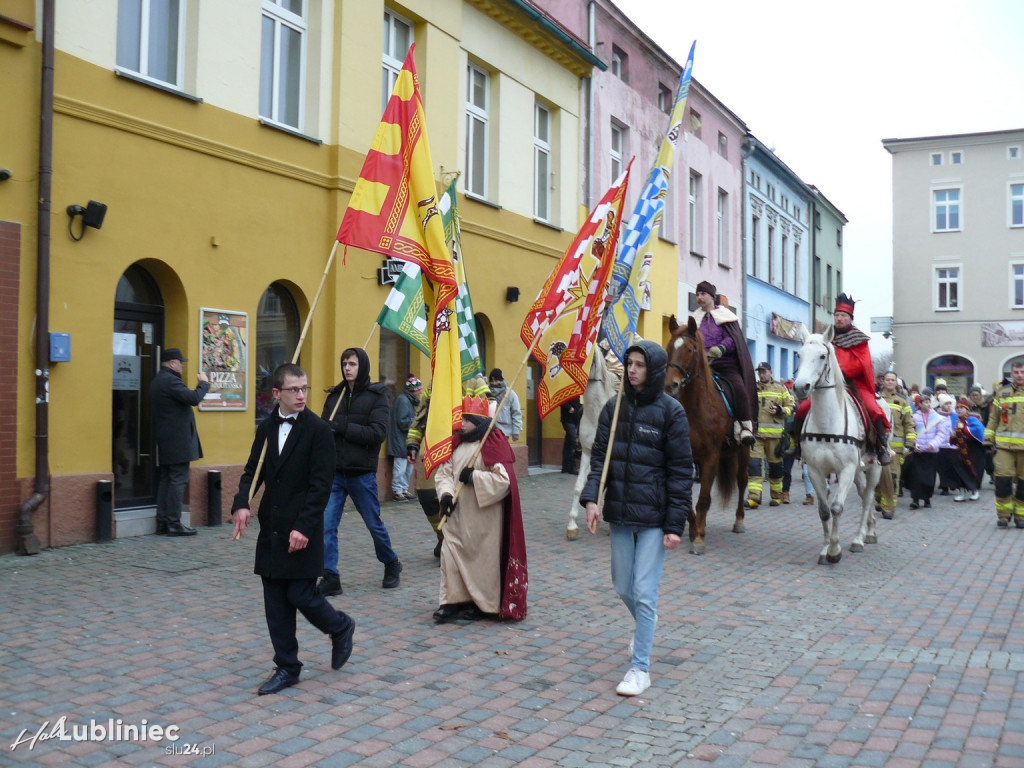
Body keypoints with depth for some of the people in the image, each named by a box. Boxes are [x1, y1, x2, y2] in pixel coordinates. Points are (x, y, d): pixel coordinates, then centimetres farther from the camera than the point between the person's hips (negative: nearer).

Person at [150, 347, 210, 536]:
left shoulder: (158, 381, 17)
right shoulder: (170, 380, -16)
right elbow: (194, 398, -23)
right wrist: (204, 383, -9)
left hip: (165, 442, 10)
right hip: (177, 441, -10)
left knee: (166, 480, 11)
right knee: (178, 480, -6)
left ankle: (162, 523, 13)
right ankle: (174, 524, -5)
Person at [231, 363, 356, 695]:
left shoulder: (318, 430, -10)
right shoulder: (266, 428, 8)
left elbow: (321, 485, -13)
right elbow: (253, 471, 10)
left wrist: (304, 527, -20)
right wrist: (241, 503, -9)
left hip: (302, 532, -5)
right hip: (271, 530, 6)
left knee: (301, 595, -4)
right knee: (276, 603, 9)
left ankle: (341, 628, 25)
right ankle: (286, 667, 21)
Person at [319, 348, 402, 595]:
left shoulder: (377, 396, -3)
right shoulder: (335, 395, 8)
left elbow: (378, 433, -15)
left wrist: (342, 427, -17)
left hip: (362, 474, -3)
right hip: (334, 473, 3)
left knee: (374, 524, 11)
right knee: (327, 525, -5)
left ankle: (391, 564, 34)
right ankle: (330, 577, 3)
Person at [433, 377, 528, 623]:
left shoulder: (494, 442, -12)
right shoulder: (457, 442, 8)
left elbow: (504, 480, -18)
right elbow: (444, 472, 8)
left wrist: (474, 477, -20)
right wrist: (446, 493, -10)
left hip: (484, 516, -6)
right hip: (458, 514, 6)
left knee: (483, 557, 4)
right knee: (452, 552, 2)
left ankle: (484, 604, 19)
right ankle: (453, 601, 11)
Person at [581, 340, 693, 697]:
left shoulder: (671, 411, -7)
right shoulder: (614, 407, 5)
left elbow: (680, 471, -7)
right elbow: (599, 456, 3)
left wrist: (675, 524, -11)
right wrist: (591, 498, -13)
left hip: (653, 517, -4)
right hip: (619, 513, 5)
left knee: (644, 592, -4)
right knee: (622, 587, 16)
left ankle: (640, 667, 8)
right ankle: (645, 625, 47)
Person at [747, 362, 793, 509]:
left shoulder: (780, 388, 8)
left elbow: (791, 407, 8)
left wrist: (780, 410, -10)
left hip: (774, 434, -1)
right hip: (755, 432, 1)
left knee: (775, 463, 7)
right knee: (754, 462, -10)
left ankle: (777, 495, 21)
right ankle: (753, 498, -14)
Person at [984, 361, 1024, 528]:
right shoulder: (1002, 393, 8)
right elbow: (993, 419, 11)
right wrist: (989, 440, 6)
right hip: (1004, 445, 0)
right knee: (1003, 480, -6)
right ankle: (1004, 514, 6)